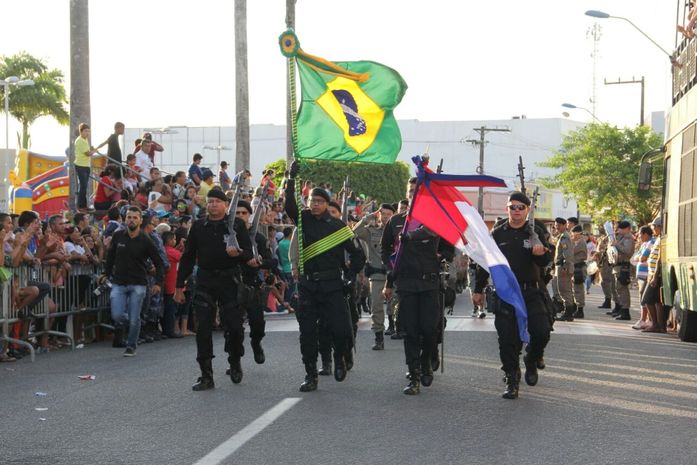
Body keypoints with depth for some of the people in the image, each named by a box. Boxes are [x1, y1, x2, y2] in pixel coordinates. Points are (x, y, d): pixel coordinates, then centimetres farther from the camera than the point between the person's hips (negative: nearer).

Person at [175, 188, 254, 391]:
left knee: (234, 325, -3)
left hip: (230, 280, -2)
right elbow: (188, 257, 13)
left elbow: (249, 253, 1)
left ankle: (235, 361, 26)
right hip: (205, 281, 2)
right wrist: (179, 286, 10)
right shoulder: (198, 226, 9)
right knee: (203, 328, -3)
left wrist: (238, 253, -22)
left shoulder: (237, 225, 3)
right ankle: (206, 376, 2)